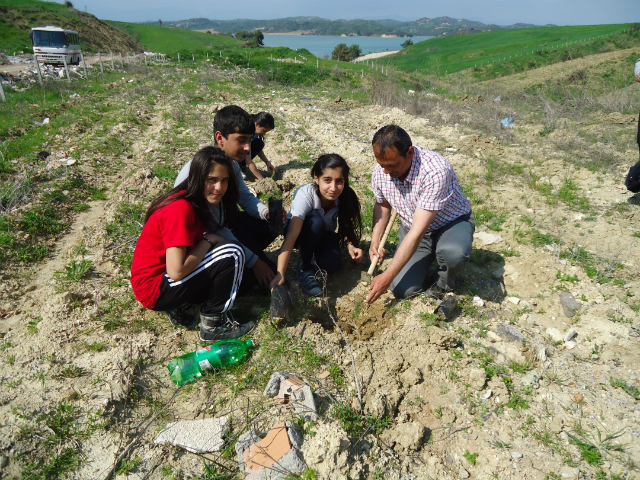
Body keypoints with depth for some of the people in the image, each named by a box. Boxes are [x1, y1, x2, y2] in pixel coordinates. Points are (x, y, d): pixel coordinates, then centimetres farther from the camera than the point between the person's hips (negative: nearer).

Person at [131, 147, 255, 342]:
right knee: (232, 254, -18)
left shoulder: (198, 202, 3)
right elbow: (177, 271, -30)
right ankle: (212, 324, -4)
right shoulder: (181, 209, -26)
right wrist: (209, 240, -17)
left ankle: (180, 306, 7)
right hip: (154, 289, -9)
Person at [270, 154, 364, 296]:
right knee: (315, 222, -36)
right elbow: (291, 236, -42)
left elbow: (346, 227, -6)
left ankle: (317, 252, 8)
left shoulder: (346, 197, -23)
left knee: (331, 265, -28)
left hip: (325, 234, 2)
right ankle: (303, 269, -14)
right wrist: (280, 274, -51)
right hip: (302, 232, -2)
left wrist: (350, 245, -27)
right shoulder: (304, 195, -35)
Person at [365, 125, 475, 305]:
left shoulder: (436, 170, -35)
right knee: (402, 290, -12)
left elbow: (417, 233, -36)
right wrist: (375, 241, -7)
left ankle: (444, 282, -2)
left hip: (452, 222, -4)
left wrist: (387, 276, -34)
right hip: (413, 228, 5)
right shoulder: (380, 172, -15)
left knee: (453, 253, -40)